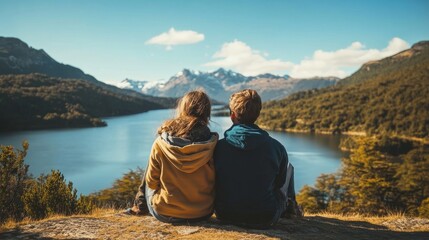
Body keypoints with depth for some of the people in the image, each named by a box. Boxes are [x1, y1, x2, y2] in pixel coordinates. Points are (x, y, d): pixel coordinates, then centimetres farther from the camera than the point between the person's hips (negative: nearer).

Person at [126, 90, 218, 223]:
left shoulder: (160, 144, -18)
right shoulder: (211, 144, -16)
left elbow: (151, 181, -5)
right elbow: (213, 181, -6)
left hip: (165, 214, -2)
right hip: (203, 213, 2)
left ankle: (140, 206, 48)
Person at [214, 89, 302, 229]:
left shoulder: (218, 147, -13)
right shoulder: (276, 147, -13)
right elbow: (280, 184, 2)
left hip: (225, 216, 2)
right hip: (265, 220, -1)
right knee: (288, 167, 19)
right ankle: (290, 205, 44)